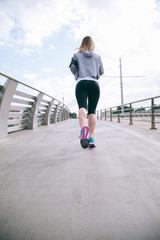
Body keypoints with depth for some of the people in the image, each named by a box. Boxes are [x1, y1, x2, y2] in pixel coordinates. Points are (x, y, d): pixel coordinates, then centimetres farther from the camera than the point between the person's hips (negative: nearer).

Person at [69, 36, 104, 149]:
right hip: (94, 83, 2)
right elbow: (101, 72, 22)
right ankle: (91, 138, -10)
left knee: (82, 107, -20)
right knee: (92, 111, -3)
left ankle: (83, 128, -50)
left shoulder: (77, 54, 18)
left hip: (82, 83, -1)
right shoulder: (97, 56, 23)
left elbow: (72, 67, 6)